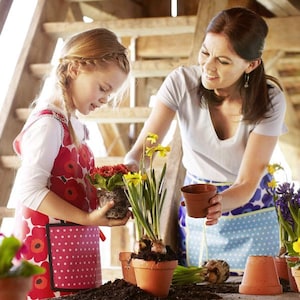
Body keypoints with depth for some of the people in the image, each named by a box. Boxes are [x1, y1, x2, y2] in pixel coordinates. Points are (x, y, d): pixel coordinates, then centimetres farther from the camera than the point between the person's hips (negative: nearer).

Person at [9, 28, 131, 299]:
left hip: (76, 248, 9)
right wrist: (88, 218, -22)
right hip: (51, 253, -9)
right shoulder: (48, 124, -15)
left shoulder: (72, 124, 13)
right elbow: (29, 191, -21)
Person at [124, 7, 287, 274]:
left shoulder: (270, 100, -18)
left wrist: (221, 203, -42)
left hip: (250, 219, -1)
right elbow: (142, 148, -20)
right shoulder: (182, 82, -16)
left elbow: (247, 184, -20)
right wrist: (130, 165, -43)